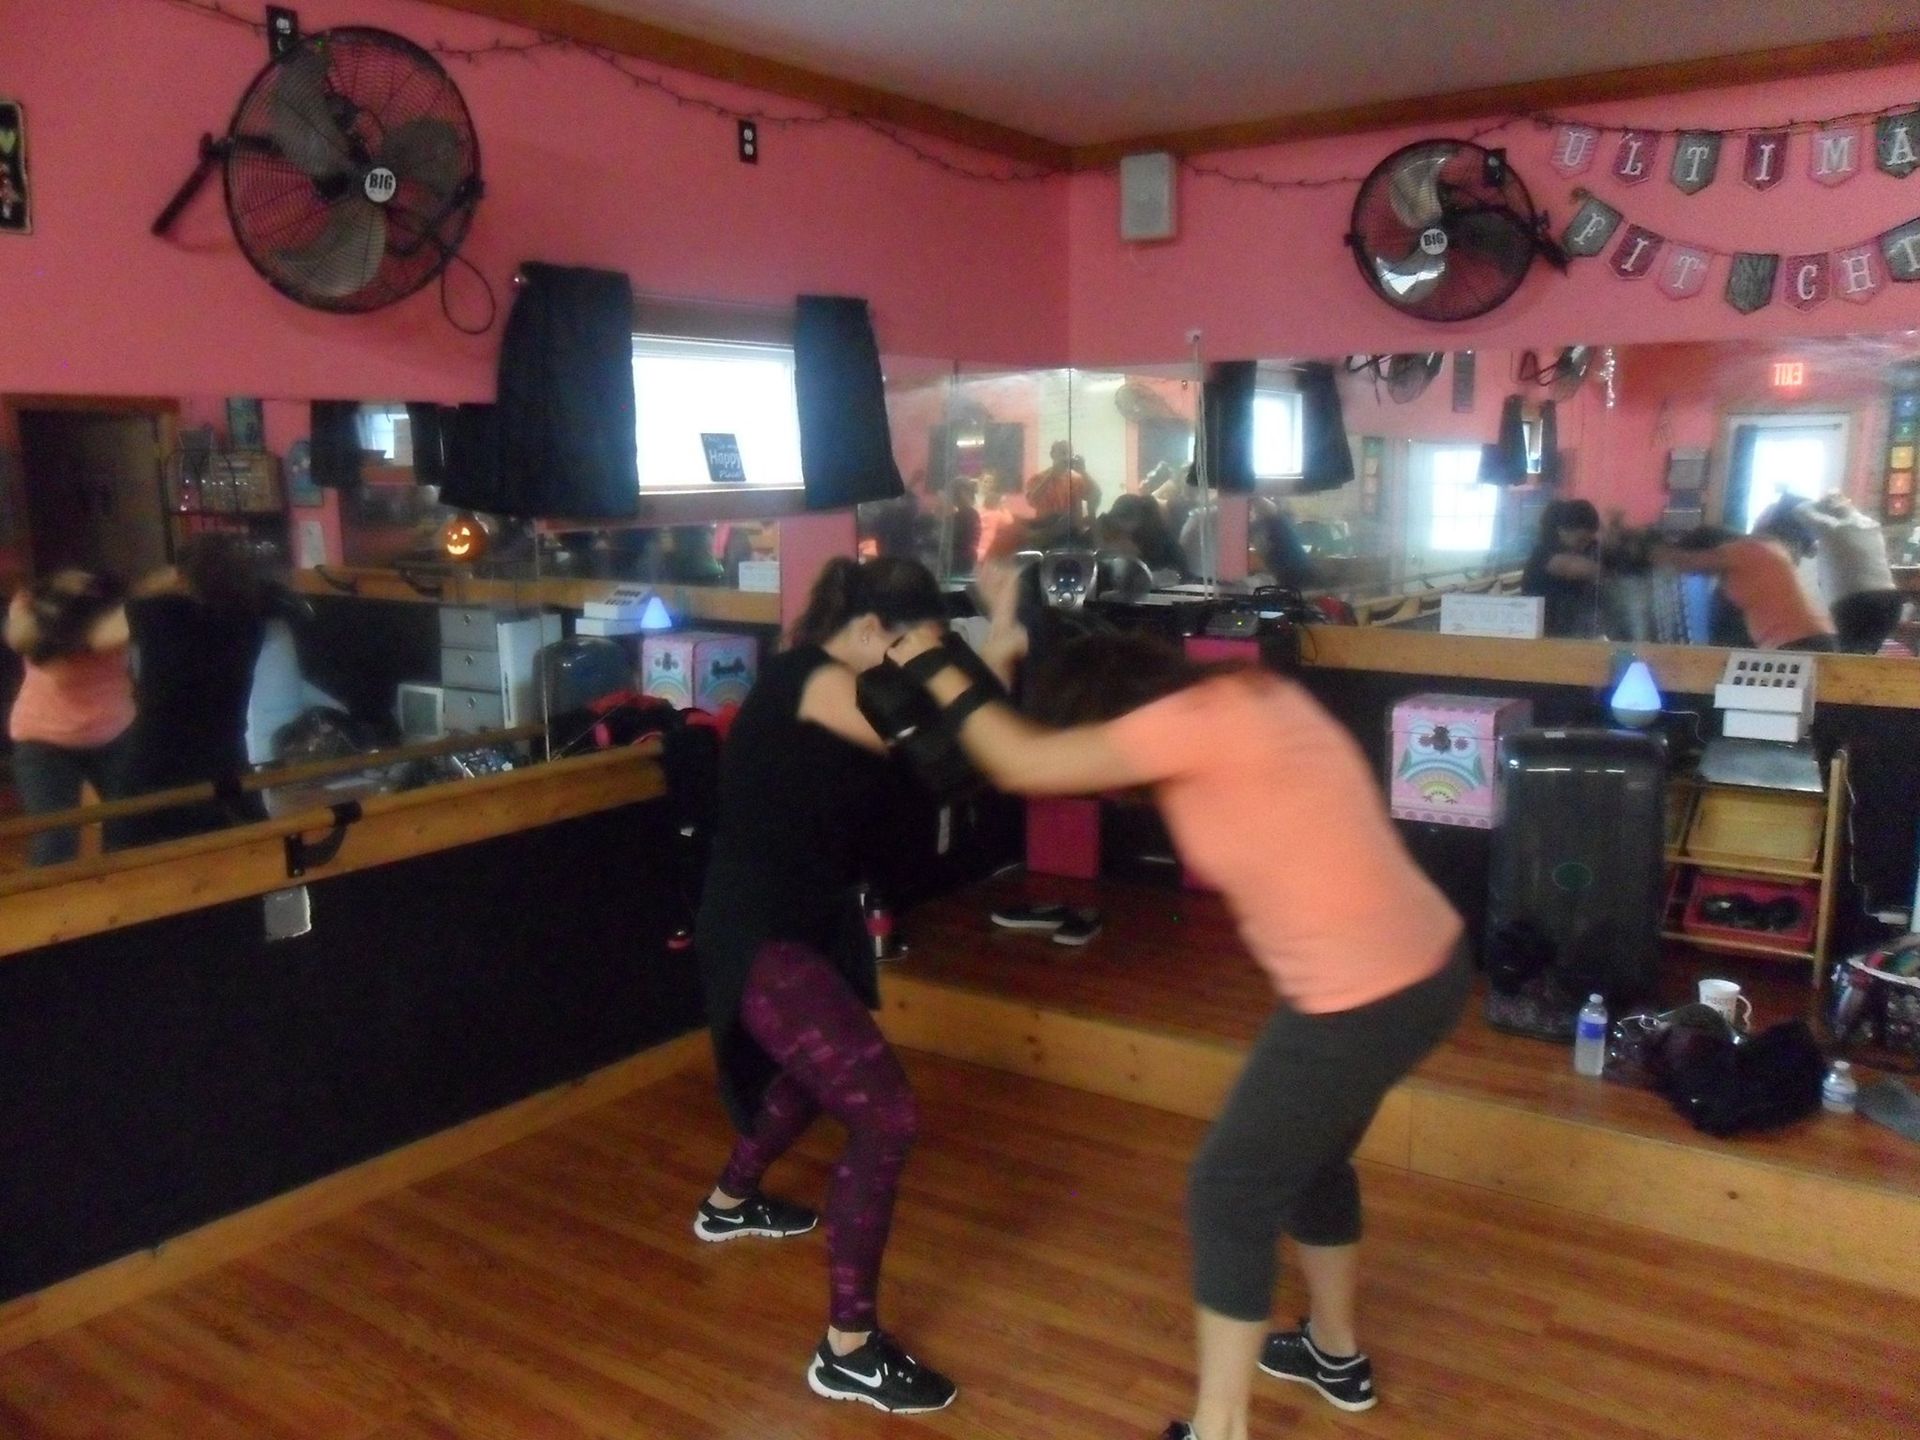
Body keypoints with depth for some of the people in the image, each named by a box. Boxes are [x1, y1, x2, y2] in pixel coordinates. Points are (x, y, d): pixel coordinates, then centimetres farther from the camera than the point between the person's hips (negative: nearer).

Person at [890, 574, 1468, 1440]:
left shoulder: (1188, 720, -17)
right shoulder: (1245, 696, 10)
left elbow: (1025, 764, -13)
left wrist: (934, 669, -1)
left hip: (1363, 1001, -10)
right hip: (1428, 966, 10)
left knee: (1230, 1192, 6)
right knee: (1309, 1157, 28)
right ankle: (1337, 1355, 48)